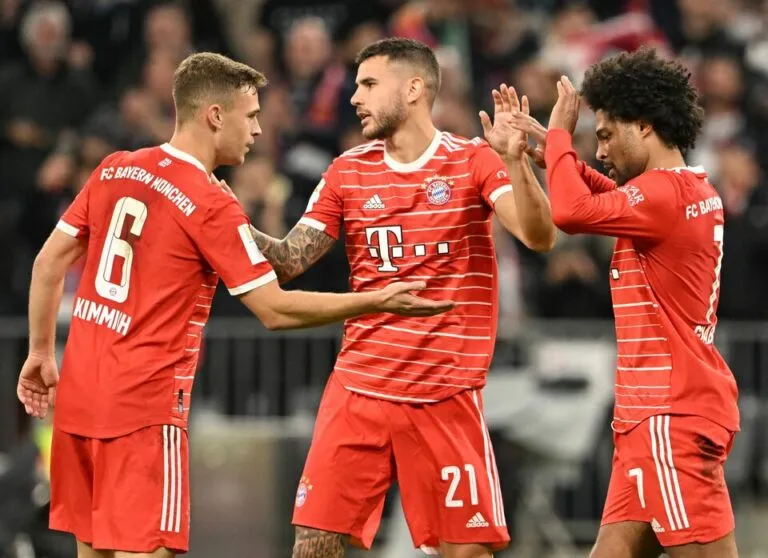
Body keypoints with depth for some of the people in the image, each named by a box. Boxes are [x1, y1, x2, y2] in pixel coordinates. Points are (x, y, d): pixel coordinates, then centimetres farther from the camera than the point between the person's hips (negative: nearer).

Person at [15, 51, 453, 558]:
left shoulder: (114, 171, 7)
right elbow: (275, 310, -11)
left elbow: (49, 262, 12)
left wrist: (41, 353, 21)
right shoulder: (212, 206, -12)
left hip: (78, 395, 7)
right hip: (146, 404, -7)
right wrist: (378, 302, -5)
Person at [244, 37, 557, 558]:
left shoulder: (473, 162, -3)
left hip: (446, 394, -3)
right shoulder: (348, 172, 7)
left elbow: (540, 238, -16)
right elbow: (290, 260, 6)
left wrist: (514, 161, -31)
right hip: (358, 387, 3)